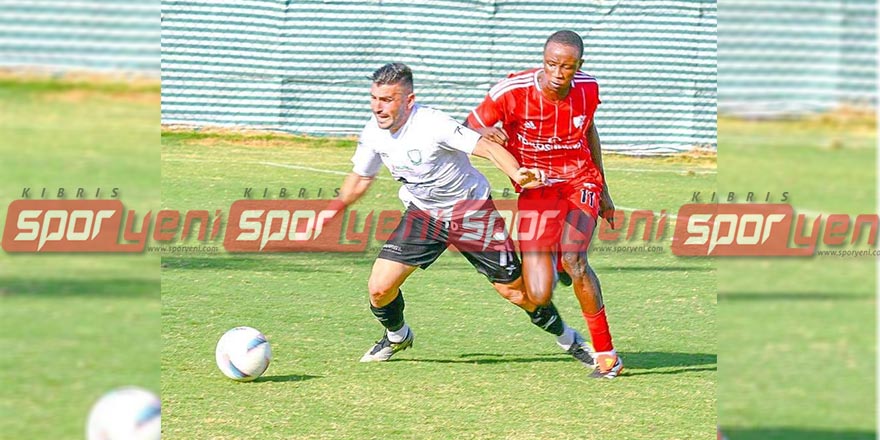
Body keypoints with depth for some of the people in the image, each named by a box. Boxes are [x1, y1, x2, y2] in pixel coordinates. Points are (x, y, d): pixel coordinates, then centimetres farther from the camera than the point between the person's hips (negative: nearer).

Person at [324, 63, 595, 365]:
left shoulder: (433, 125, -30)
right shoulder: (373, 134, -11)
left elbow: (487, 147, -34)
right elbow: (360, 178, 8)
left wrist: (517, 175, -51)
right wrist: (334, 209, 0)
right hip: (422, 213, 4)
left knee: (516, 292, -1)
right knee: (379, 287, -9)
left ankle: (568, 339, 25)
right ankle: (396, 336, 24)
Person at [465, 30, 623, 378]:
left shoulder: (587, 89, -6)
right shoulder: (513, 92, -17)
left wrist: (603, 189, 21)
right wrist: (485, 132, -33)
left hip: (580, 181, 1)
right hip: (536, 189, -1)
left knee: (573, 259, -27)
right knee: (538, 297, -13)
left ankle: (605, 352, -11)